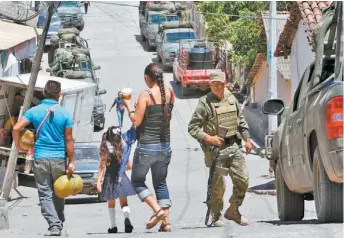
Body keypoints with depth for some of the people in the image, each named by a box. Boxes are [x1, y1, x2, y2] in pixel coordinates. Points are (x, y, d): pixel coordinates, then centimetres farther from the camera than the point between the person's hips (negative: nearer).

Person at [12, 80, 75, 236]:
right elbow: (69, 139, -4)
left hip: (40, 158, 0)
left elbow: (16, 128, -10)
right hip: (59, 159, 0)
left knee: (45, 194, 0)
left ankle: (54, 225, -14)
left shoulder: (34, 111, -1)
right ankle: (59, 223, 28)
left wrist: (18, 146, 7)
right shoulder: (64, 113, -4)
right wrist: (71, 162, 0)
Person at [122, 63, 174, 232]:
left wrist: (129, 107, 2)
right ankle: (165, 221, 6)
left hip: (146, 146, -6)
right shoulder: (170, 94, 3)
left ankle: (157, 210, -8)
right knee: (161, 183, 14)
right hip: (164, 145, 6)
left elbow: (136, 121, -14)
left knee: (137, 181, 10)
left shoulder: (146, 95, -14)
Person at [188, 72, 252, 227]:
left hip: (232, 146, 5)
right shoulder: (205, 103, -8)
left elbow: (241, 121, 22)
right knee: (218, 184, -4)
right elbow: (192, 128, -9)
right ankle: (216, 216, 11)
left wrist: (247, 139, 16)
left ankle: (233, 211, 18)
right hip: (215, 149, -5)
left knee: (243, 180, 2)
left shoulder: (231, 99, 9)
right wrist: (207, 138, -20)